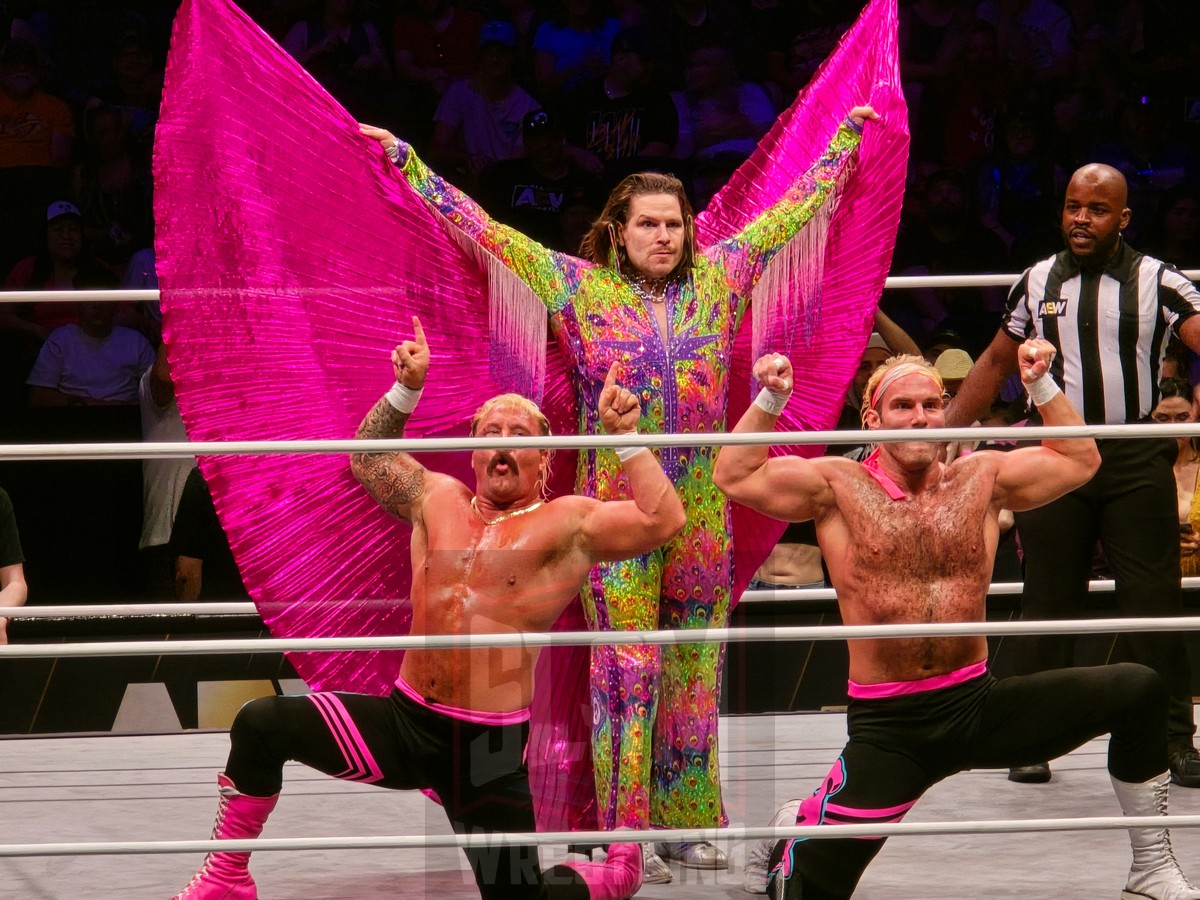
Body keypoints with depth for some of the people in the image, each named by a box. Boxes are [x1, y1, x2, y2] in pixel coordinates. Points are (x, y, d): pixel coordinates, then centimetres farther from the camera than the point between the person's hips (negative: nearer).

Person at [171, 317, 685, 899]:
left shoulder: (567, 524, -3)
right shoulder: (438, 500, 11)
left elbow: (664, 520, -13)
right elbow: (368, 456, 27)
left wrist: (626, 437, -15)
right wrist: (406, 390, 15)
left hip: (489, 744, -4)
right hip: (405, 722, 4)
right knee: (261, 724, -12)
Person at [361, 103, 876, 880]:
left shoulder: (717, 278, 7)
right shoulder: (580, 287, 1)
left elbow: (795, 211, 17)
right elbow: (483, 230, 3)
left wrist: (848, 134, 22)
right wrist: (405, 160, 2)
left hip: (702, 507, 3)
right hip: (617, 503, -3)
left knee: (694, 669, 8)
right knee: (627, 667, -4)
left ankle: (688, 821, 17)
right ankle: (626, 832, 0)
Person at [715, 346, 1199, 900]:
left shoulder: (982, 480, 8)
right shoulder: (838, 487, -1)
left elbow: (1080, 460, 18)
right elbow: (735, 478, -1)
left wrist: (1042, 386, 8)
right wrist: (770, 401, -8)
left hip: (978, 705, 3)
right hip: (888, 728, -3)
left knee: (1138, 691, -12)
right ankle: (788, 842, 31)